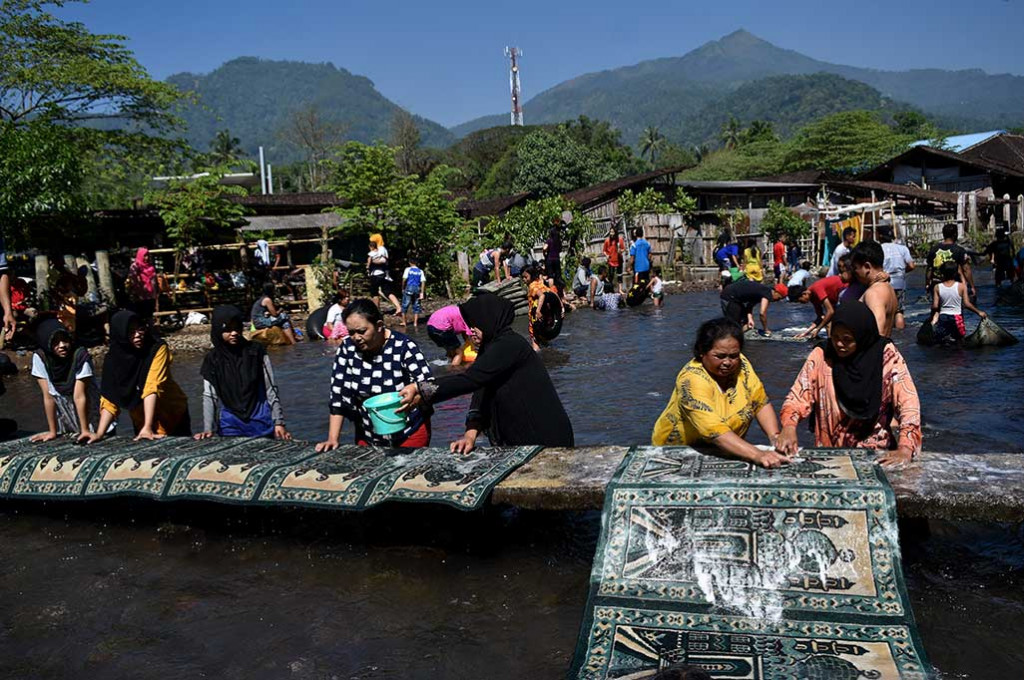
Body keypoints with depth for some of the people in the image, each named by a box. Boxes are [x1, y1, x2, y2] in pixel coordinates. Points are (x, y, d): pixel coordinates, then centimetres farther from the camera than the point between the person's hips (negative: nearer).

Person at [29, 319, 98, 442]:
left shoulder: (80, 355, -26)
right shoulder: (40, 357, -19)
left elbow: (79, 396, -24)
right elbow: (48, 396, -16)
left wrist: (85, 430, -25)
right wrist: (52, 431, -16)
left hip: (86, 405, -3)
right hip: (59, 406, 4)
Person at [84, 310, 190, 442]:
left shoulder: (158, 349, -20)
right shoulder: (114, 358, -10)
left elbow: (152, 388, -30)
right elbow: (110, 398, -12)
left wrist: (147, 428, -38)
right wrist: (99, 434, -23)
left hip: (174, 419, -2)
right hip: (141, 423, 3)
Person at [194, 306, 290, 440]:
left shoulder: (256, 351, -2)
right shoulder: (212, 359, 1)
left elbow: (271, 389, 0)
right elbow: (209, 396, 0)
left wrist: (278, 422, -4)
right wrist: (208, 429, -10)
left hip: (261, 421, -1)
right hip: (230, 425, 1)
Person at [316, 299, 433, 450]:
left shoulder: (404, 346, -18)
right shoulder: (347, 348, -9)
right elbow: (338, 394, -6)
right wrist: (333, 438, -12)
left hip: (410, 433, -3)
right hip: (368, 436, 3)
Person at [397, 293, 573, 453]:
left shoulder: (509, 345, -18)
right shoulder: (491, 348, 10)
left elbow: (469, 379, -28)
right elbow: (481, 396, 1)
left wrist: (420, 389, -29)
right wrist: (471, 432, -14)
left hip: (542, 438, -9)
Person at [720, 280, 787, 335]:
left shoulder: (764, 290, 13)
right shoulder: (768, 294, -15)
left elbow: (749, 305, 11)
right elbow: (762, 313, -21)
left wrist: (750, 318, -3)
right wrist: (766, 330, -10)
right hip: (729, 296, -10)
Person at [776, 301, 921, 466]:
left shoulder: (887, 356, -8)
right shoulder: (822, 355, -6)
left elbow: (908, 403, -14)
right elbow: (799, 397, -6)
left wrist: (905, 449, -28)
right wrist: (789, 427, -27)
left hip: (877, 453, 0)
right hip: (828, 452, 0)